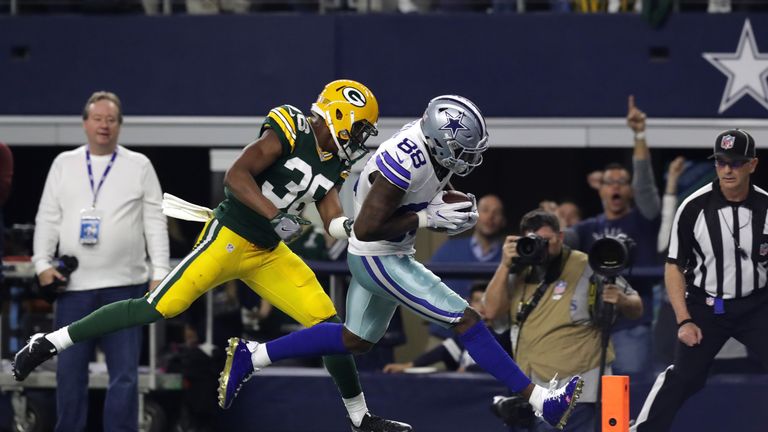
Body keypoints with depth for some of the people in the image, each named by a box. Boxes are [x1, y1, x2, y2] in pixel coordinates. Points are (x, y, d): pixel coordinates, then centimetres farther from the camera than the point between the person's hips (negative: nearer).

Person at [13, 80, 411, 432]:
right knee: (157, 309, -13)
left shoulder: (332, 165, 10)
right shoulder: (289, 132, -13)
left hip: (269, 254, 8)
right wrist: (277, 217, -29)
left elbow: (335, 224, 6)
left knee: (328, 324, 0)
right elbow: (235, 176, -22)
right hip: (228, 239, -8)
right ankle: (49, 343, -3)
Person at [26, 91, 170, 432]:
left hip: (123, 285, -1)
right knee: (69, 371, 4)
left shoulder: (138, 166, 7)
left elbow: (155, 222, 4)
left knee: (124, 374, -3)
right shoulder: (64, 164, 11)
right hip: (73, 285, 2)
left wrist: (160, 272, -5)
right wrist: (43, 263, -4)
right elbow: (48, 218, 9)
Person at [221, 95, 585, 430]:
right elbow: (366, 228, -27)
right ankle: (541, 401, -7)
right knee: (467, 321, -10)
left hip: (393, 255, 10)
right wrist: (429, 218, -25)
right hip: (379, 260, -10)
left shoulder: (433, 141, -6)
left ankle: (250, 357, 28)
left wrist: (452, 208, -8)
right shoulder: (404, 165, -32)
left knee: (355, 341, 23)